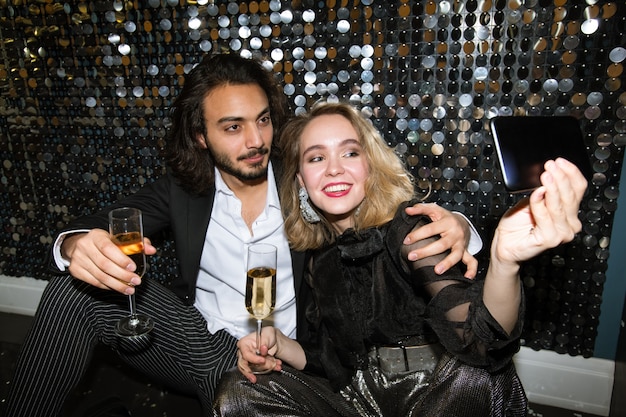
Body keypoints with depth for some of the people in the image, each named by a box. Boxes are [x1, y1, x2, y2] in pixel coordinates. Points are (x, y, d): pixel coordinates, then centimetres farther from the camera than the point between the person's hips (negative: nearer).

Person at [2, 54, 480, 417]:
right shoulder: (181, 189, 1)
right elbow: (101, 225, -3)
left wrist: (453, 226, -31)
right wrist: (78, 246, -29)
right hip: (200, 343, 3)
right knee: (76, 289, -12)